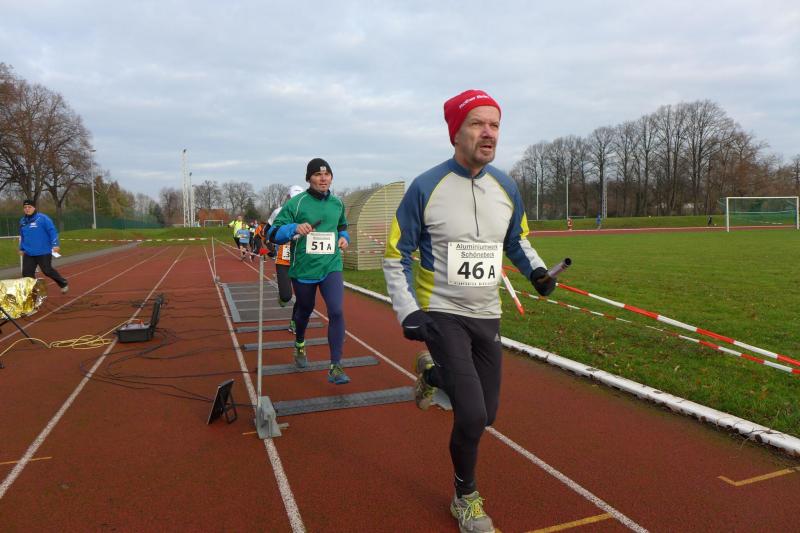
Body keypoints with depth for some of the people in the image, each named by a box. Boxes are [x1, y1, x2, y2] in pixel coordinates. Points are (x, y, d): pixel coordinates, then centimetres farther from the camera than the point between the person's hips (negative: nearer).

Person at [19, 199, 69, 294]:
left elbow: (52, 231, -12)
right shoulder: (22, 221, 12)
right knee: (27, 273, 1)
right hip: (28, 253, 6)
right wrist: (21, 248, 25)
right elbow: (22, 236, 25)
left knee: (47, 270, -2)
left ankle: (64, 284, 19)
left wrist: (55, 244, -19)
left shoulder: (42, 218, -8)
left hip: (43, 252, -6)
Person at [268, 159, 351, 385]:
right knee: (304, 311, 18)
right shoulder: (296, 203, -7)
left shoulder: (337, 203, 6)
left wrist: (344, 237, 4)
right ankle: (299, 344, 51)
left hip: (331, 267, 2)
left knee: (336, 311, -16)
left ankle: (335, 367, -9)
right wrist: (294, 228, -27)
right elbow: (273, 233, -9)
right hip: (303, 269, -1)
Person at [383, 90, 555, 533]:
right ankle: (465, 497, 16)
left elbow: (516, 239, 17)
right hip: (441, 314, -5)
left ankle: (434, 372, 41)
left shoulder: (506, 188, 1)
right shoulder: (425, 187, -12)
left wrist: (536, 269, -2)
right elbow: (395, 256, -5)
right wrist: (407, 312, -13)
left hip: (487, 316, 5)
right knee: (472, 416, -13)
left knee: (486, 414, 11)